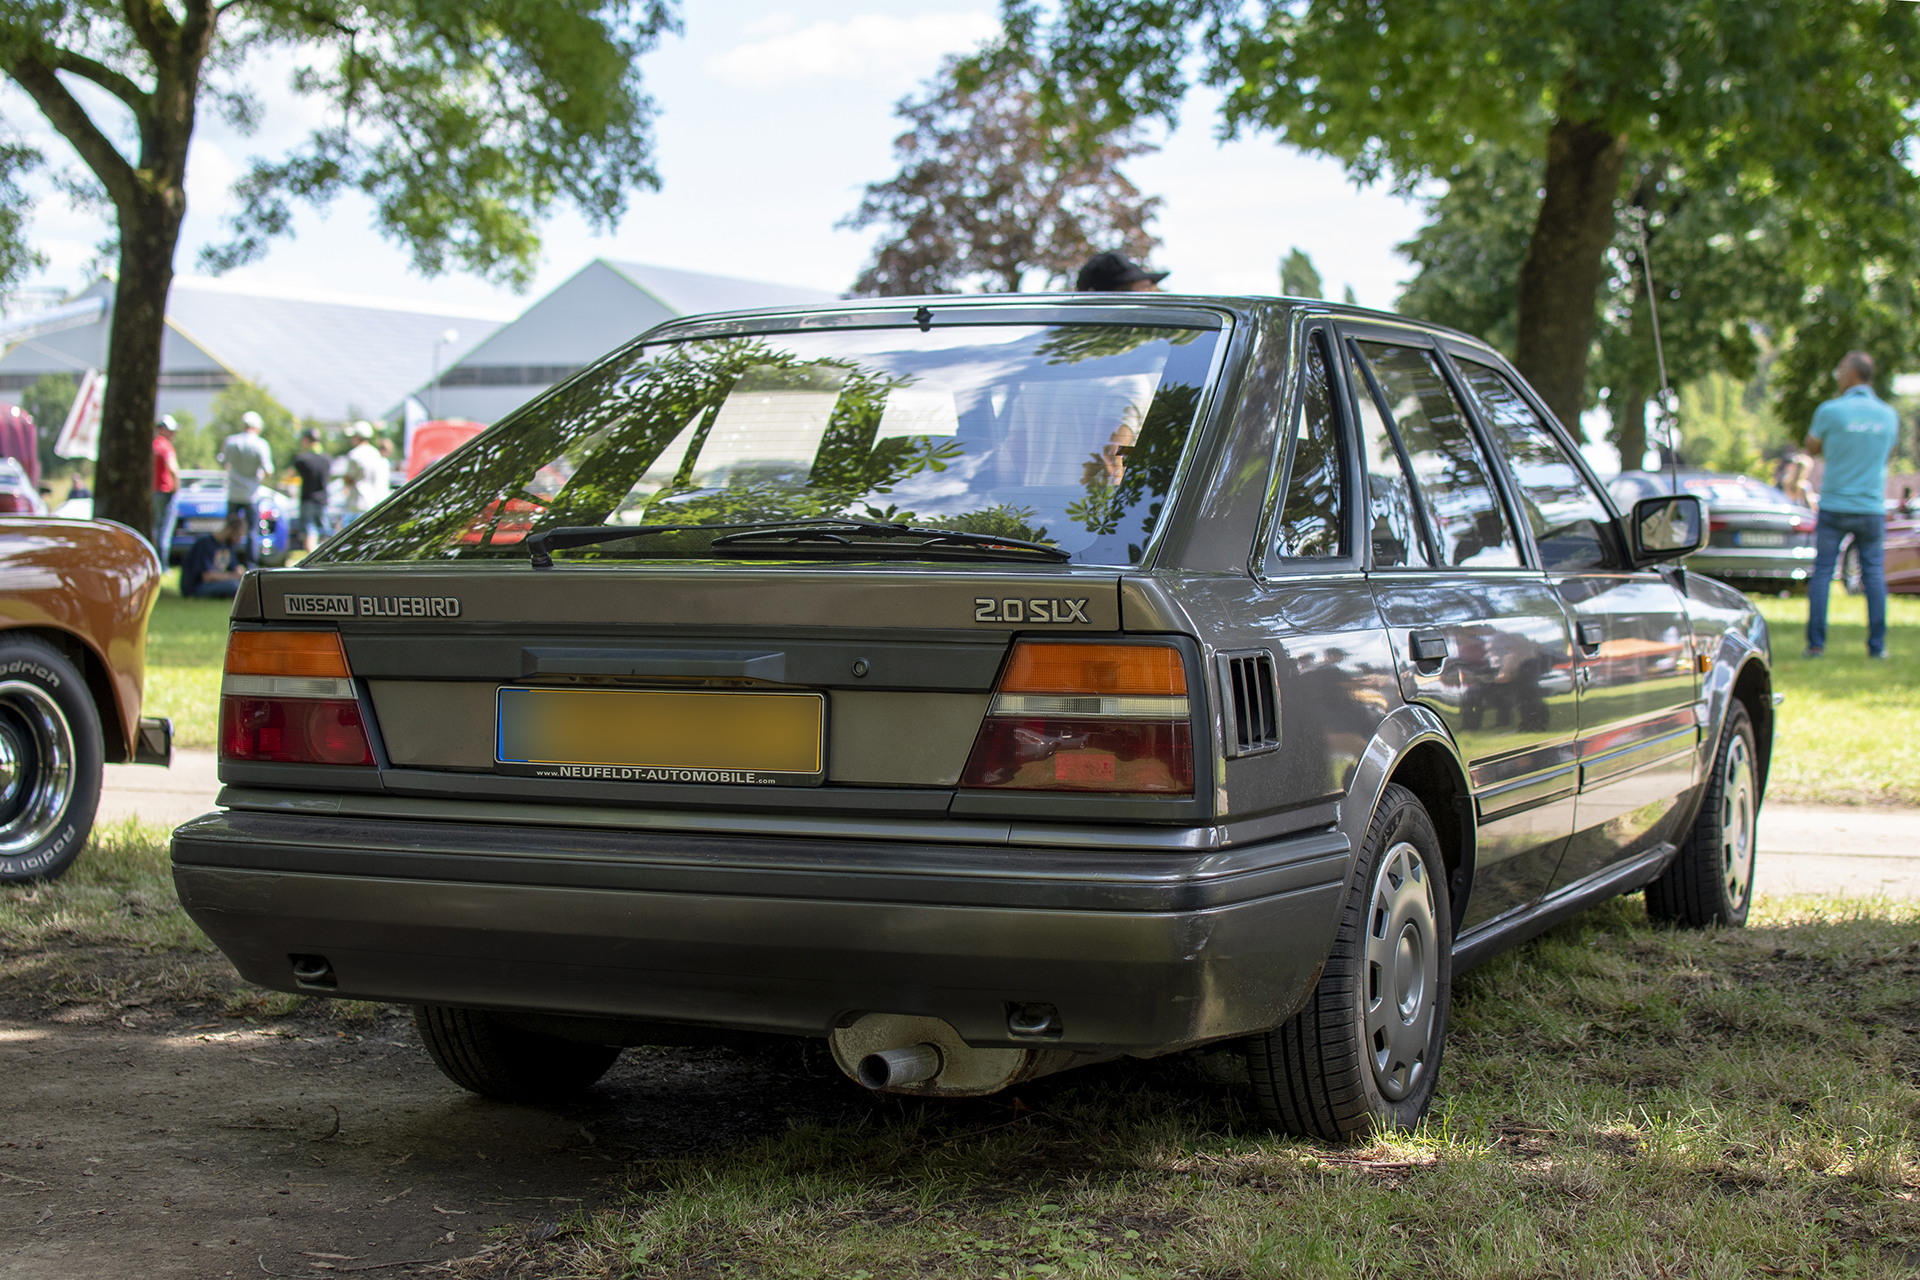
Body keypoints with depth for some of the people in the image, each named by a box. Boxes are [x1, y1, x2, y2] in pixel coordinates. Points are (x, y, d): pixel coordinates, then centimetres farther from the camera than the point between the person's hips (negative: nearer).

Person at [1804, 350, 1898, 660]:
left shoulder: (1830, 411, -11)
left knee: (1822, 571, 5)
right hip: (1872, 507, 2)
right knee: (1874, 572, 9)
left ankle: (1815, 642, 1)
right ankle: (1877, 645, 6)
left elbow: (1812, 448, 5)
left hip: (1834, 504, -2)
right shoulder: (1888, 414, 2)